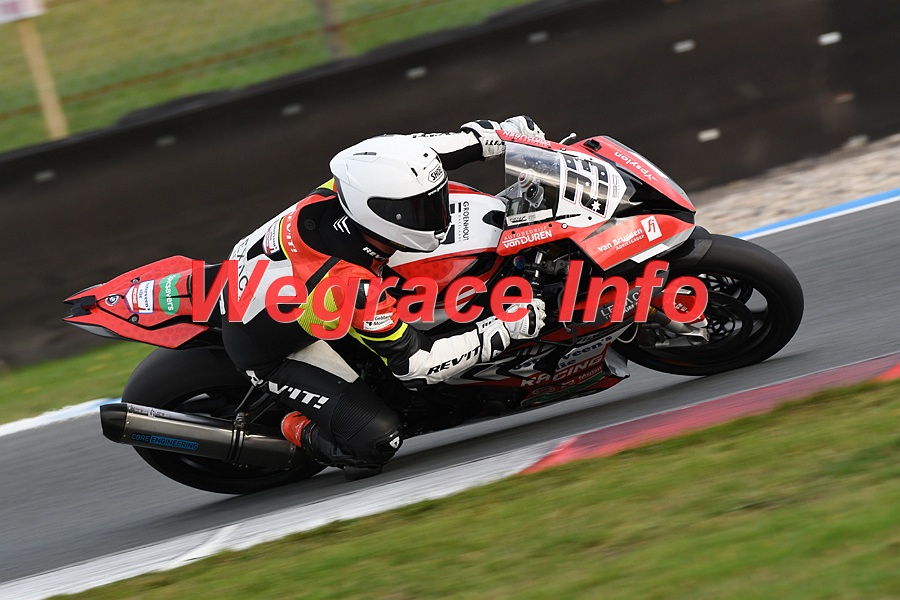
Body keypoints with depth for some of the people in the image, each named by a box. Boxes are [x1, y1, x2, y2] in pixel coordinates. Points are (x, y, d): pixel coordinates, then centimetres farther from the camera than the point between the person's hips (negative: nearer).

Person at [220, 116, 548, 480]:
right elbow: (416, 364, -30)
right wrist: (506, 329, -30)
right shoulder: (354, 286, -41)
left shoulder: (355, 184, -25)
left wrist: (498, 134, -3)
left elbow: (409, 153, -2)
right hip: (269, 349, -8)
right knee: (376, 438, -19)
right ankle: (301, 431, 12)